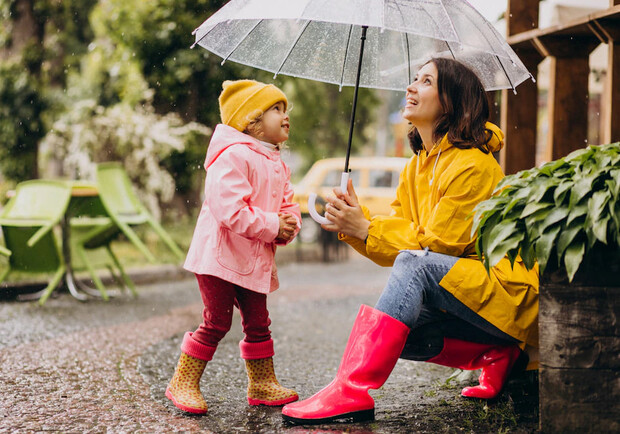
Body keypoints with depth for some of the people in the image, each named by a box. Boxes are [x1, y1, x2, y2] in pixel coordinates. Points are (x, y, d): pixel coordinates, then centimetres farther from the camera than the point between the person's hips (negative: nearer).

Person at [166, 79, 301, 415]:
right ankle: (183, 383, 7)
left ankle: (262, 385, 24)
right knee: (216, 322, -5)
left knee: (258, 323, 13)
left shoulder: (277, 165, 15)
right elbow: (230, 210, -25)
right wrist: (272, 225, -21)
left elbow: (288, 204, 17)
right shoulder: (232, 156, -16)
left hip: (255, 260, 9)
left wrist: (289, 226, -6)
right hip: (221, 256, -9)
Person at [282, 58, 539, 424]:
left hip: (506, 291, -9)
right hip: (458, 296, 9)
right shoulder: (417, 168, 13)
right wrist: (354, 223, -12)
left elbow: (437, 243, -17)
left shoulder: (473, 165, -14)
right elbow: (399, 230, 6)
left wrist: (364, 229, -17)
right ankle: (493, 353, -2)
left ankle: (351, 393, -39)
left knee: (415, 264, -32)